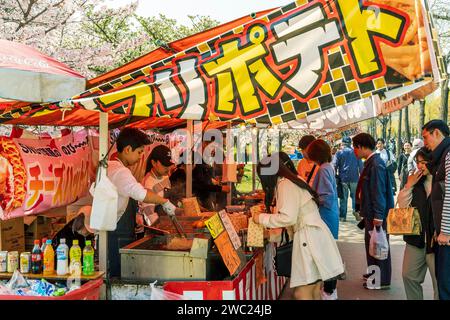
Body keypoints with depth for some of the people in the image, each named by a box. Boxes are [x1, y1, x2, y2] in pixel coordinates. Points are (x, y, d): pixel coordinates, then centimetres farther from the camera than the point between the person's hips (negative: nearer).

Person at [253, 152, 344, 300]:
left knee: (302, 294, -9)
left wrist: (262, 218, -8)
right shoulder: (290, 182, 17)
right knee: (313, 293, 11)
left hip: (309, 238, -10)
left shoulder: (285, 184, -12)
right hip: (312, 236, 10)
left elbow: (288, 218, -19)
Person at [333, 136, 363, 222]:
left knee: (343, 198, 6)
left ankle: (342, 216, 7)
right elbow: (360, 166, 8)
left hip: (343, 178, -1)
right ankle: (355, 210, -8)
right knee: (355, 195, 13)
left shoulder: (339, 153, 0)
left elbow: (335, 166, -4)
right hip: (354, 178, 1)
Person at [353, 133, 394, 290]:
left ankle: (383, 281, 13)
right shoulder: (370, 162, 9)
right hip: (370, 212, 9)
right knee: (370, 243, 20)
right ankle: (374, 273, 35)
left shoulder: (376, 164, -20)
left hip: (377, 214, -9)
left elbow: (379, 191, -22)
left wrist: (378, 216, -22)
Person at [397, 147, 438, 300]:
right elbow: (403, 205, 6)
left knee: (440, 282, 4)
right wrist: (408, 186, -5)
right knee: (409, 275, 12)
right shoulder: (417, 180, 8)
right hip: (416, 239, 6)